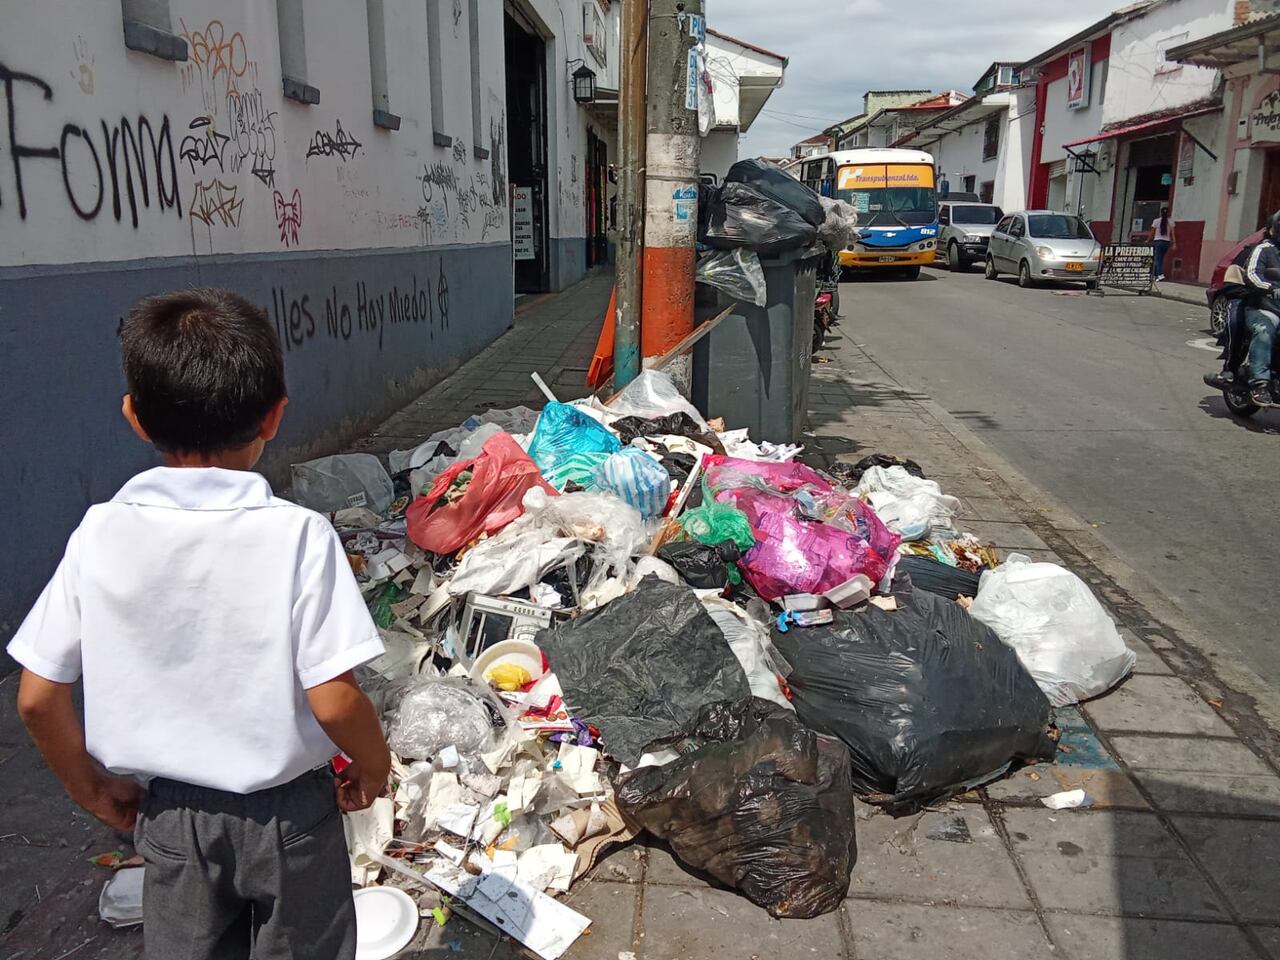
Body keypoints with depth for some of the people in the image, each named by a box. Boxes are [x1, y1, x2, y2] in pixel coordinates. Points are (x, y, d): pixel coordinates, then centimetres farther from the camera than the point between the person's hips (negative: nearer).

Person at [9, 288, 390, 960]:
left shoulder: (100, 534, -13)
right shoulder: (297, 534, -23)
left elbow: (37, 699, -7)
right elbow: (333, 700, -23)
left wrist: (91, 787, 10)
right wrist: (373, 766, -3)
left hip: (169, 813, 3)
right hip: (287, 813, -2)